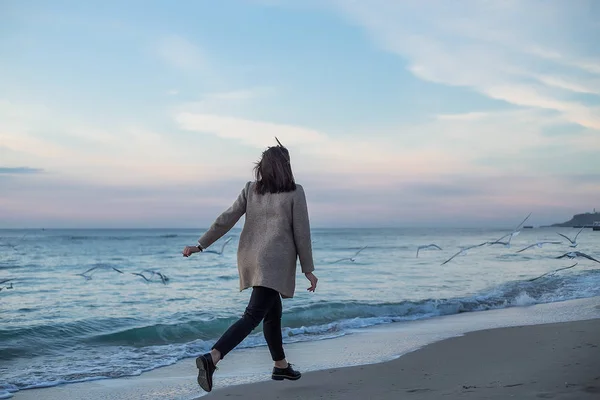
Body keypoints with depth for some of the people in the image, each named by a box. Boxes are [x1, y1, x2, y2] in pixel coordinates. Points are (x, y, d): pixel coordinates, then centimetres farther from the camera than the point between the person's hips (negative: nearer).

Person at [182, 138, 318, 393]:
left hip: (250, 258, 7)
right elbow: (301, 232, -5)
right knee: (253, 315, -13)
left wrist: (201, 245, 4)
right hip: (275, 262, -7)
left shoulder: (251, 189, 7)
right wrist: (308, 269, 0)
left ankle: (280, 366, 33)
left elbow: (227, 219, 2)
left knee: (273, 312, 22)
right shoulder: (295, 192, -5)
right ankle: (212, 358, -30)